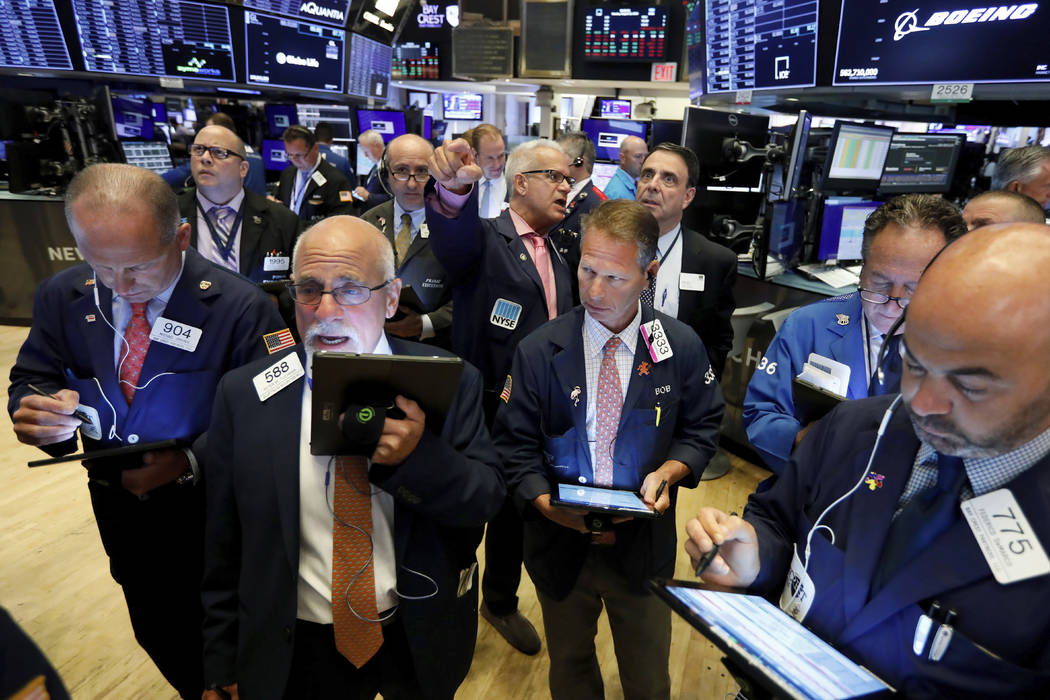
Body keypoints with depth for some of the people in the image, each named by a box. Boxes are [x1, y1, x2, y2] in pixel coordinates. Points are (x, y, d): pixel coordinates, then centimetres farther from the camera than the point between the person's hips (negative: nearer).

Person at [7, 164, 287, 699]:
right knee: (157, 637, 26)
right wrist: (36, 410, -21)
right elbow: (31, 381, 3)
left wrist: (190, 462, -30)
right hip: (120, 509, 5)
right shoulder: (60, 296, -5)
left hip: (213, 515, -4)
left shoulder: (241, 307, -21)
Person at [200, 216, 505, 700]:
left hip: (422, 642, 0)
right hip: (296, 653, 1)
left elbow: (487, 502, -14)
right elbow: (223, 547, -5)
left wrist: (420, 456, -33)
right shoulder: (243, 395, -12)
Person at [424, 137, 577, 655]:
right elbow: (454, 246, -36)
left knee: (515, 509, 22)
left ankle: (501, 602, 45)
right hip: (482, 412, -6)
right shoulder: (485, 237, -11)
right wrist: (455, 190, -56)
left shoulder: (557, 257, 12)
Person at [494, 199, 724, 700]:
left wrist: (669, 471, -17)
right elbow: (515, 446, -8)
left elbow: (701, 428, 2)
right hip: (560, 542, 0)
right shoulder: (537, 352, -12)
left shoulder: (682, 348, -9)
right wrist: (547, 502, -23)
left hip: (645, 544, 1)